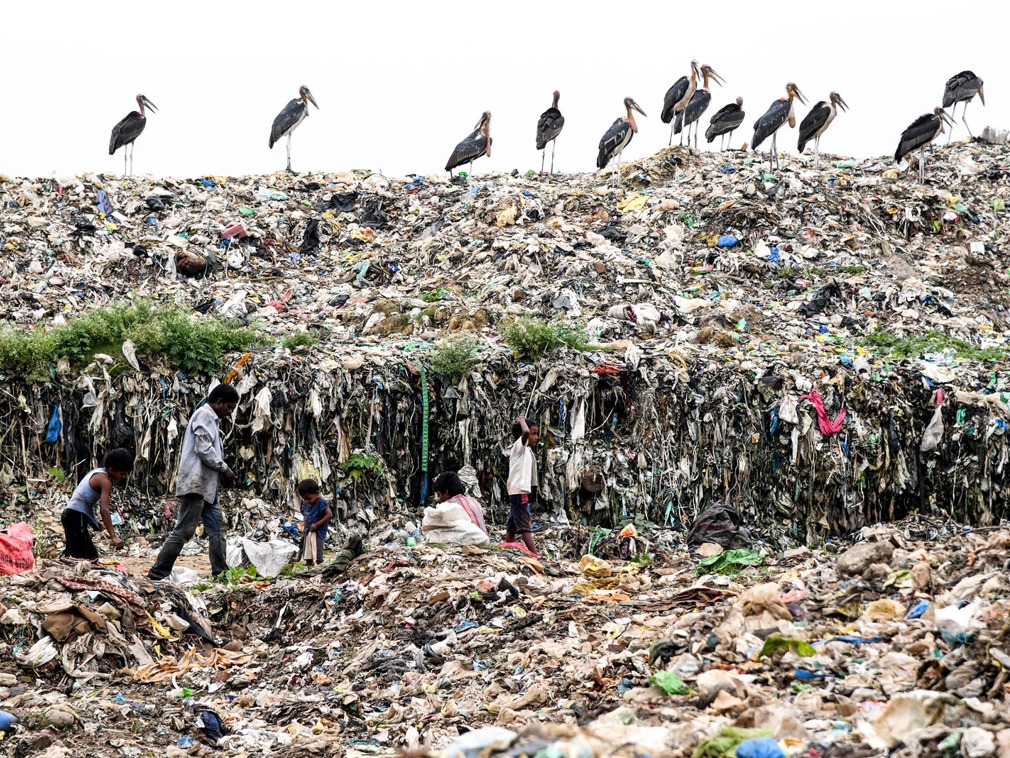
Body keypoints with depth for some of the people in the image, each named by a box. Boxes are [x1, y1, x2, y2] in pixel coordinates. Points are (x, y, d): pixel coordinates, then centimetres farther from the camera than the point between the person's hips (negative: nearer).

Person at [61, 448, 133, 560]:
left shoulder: (96, 472, 15)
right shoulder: (105, 480, -13)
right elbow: (104, 509, -23)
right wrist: (113, 536, -29)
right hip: (77, 516, -10)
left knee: (92, 555, 10)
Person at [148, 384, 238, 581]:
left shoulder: (210, 419, 23)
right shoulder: (204, 415, -7)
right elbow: (203, 449, -17)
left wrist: (222, 472, 8)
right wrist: (224, 469, -8)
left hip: (206, 486, 11)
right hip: (195, 483, -11)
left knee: (217, 528, 9)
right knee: (184, 530, -11)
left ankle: (220, 572, 10)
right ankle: (157, 573, -11)